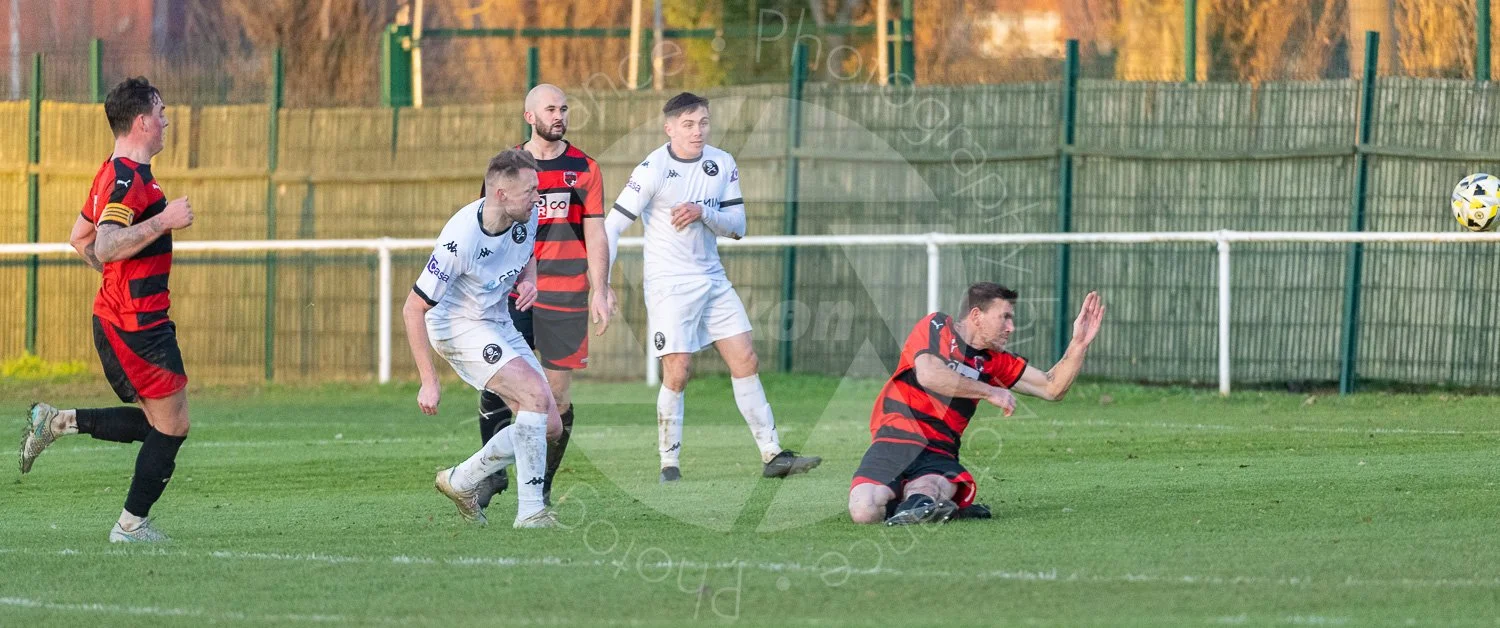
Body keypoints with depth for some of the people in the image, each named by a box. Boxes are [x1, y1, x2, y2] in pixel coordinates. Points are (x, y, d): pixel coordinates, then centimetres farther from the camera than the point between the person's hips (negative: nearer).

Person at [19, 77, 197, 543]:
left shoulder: (115, 174, 14)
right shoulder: (128, 180, -18)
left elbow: (80, 238, 25)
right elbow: (105, 247, -30)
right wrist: (163, 221, -27)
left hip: (119, 317, 10)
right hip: (137, 324, -10)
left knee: (155, 422, 15)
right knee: (172, 426, -2)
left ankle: (57, 422, 12)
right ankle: (132, 525, 5)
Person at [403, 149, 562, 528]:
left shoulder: (526, 216, -9)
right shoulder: (460, 240, -30)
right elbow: (413, 309, -24)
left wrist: (528, 281, -8)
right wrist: (429, 381, -24)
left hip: (498, 322, 8)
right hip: (458, 325, -8)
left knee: (550, 426, 2)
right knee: (536, 394, -26)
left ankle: (460, 481, 20)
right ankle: (530, 510, -21)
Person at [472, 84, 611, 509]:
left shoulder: (583, 168, 5)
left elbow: (595, 235, 5)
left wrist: (600, 291, -3)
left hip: (565, 297, 0)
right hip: (511, 293, 0)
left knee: (557, 393, 0)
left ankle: (542, 484, 11)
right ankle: (494, 473, 2)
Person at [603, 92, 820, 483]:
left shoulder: (722, 165, 3)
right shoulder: (653, 170, -13)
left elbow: (737, 226, 2)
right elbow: (613, 225, -13)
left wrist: (703, 213, -18)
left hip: (713, 281, 6)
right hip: (669, 284, -6)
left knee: (746, 362, 3)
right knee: (677, 374, -10)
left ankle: (773, 456, 6)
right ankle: (669, 466, 0)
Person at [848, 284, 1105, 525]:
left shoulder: (995, 362, 18)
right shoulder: (936, 327, 1)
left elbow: (1052, 388, 19)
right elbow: (929, 375, -17)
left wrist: (1079, 344, 7)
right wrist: (990, 391, -11)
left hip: (939, 454, 2)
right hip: (897, 438, -2)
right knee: (864, 510, -29)